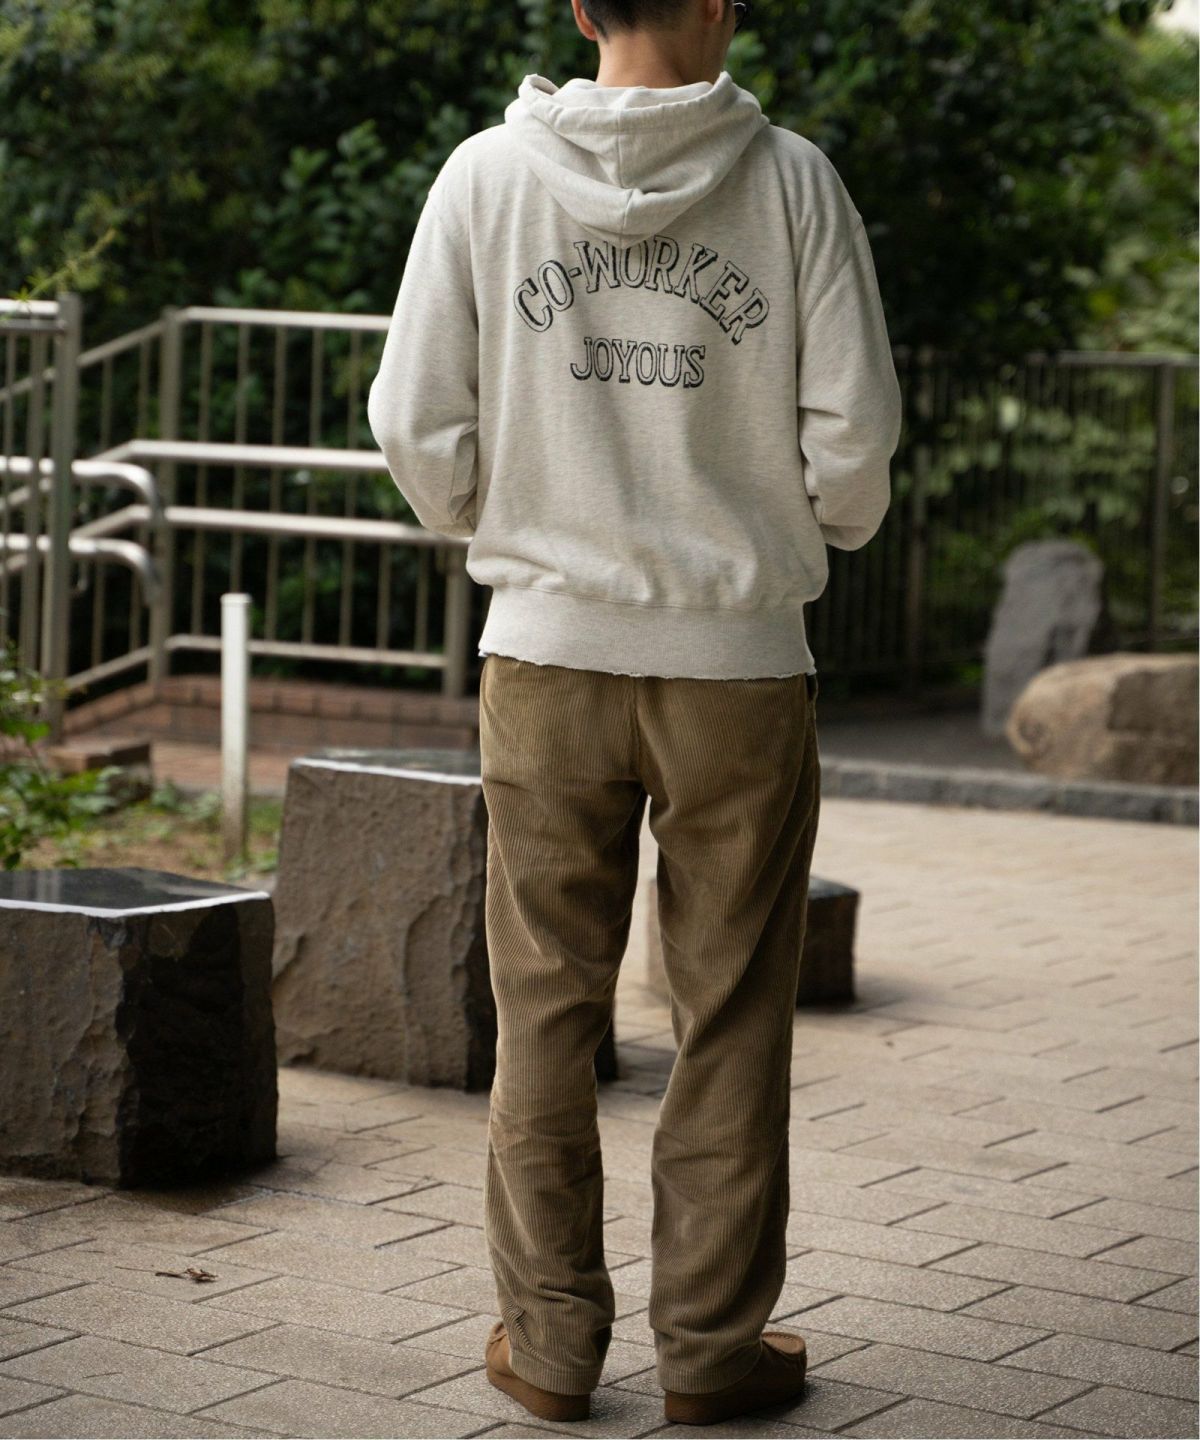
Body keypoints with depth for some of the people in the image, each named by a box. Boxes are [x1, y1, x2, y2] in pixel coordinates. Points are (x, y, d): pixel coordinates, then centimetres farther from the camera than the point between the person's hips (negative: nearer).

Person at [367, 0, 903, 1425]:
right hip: (741, 662, -1)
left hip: (549, 656, 1)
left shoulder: (487, 174, -2)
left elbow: (416, 425, -2)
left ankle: (549, 1333, 17)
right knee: (731, 1020, 9)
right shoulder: (791, 180, -6)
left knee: (546, 1011, 11)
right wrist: (832, 523, 17)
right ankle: (713, 1338, 16)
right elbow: (854, 427, -5)